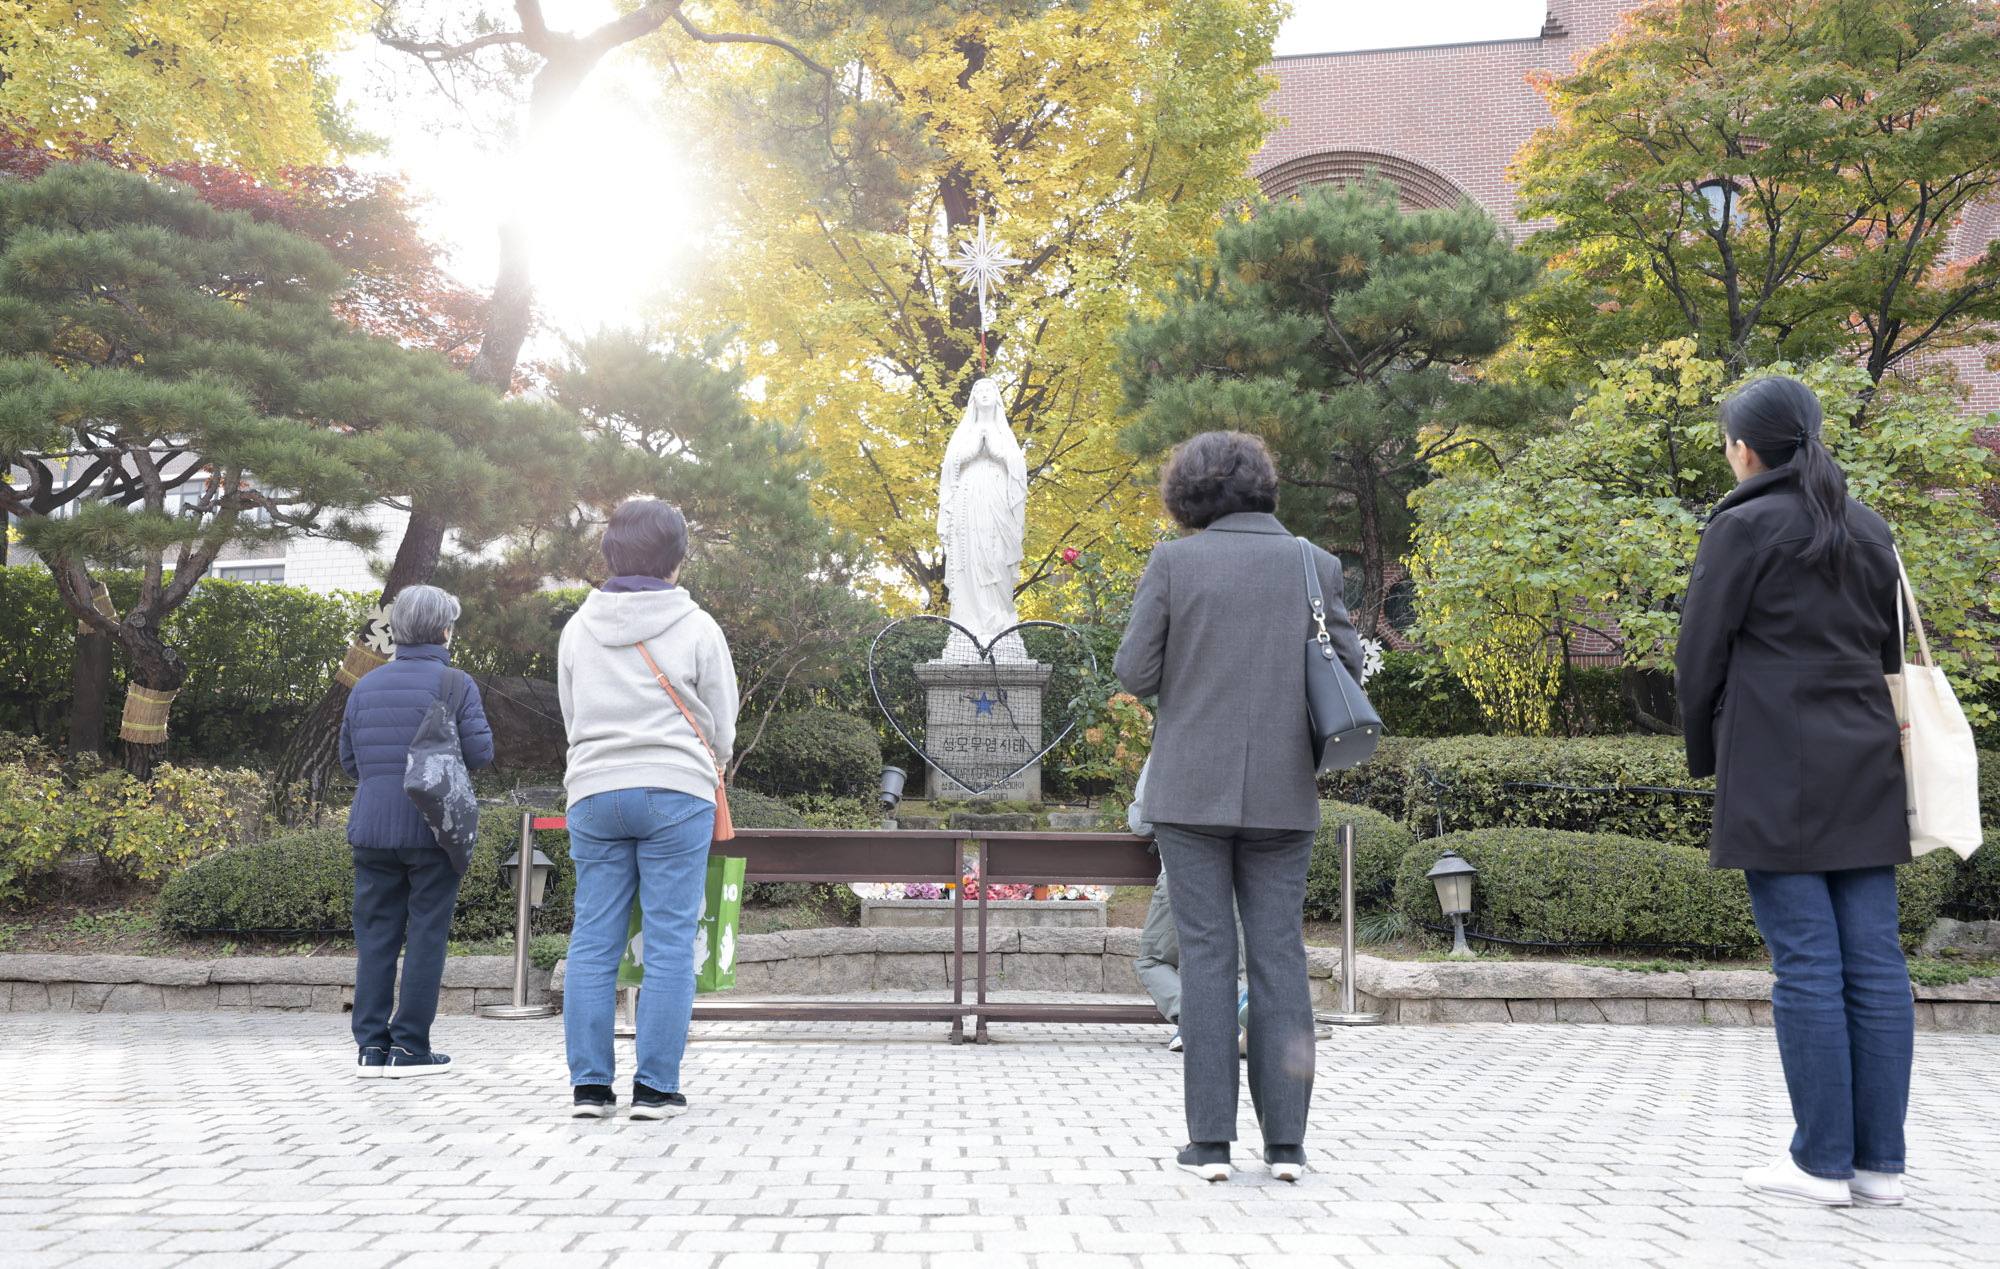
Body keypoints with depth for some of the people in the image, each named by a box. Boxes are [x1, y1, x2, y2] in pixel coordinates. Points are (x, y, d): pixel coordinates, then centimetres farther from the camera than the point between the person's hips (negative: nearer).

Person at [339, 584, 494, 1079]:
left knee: (375, 935, 9)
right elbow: (479, 752, -9)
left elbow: (349, 760, 14)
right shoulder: (455, 684, -5)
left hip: (372, 829, 4)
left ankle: (372, 1044, 9)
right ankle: (409, 1046, 3)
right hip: (433, 829, -4)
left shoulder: (365, 686, 10)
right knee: (426, 935, 2)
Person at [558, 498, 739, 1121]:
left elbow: (572, 719, 14)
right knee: (670, 941, 0)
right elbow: (721, 732, 3)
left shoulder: (577, 629, 8)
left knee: (593, 939, 7)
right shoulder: (698, 628, -2)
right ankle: (656, 1086, 0)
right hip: (677, 794, -3)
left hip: (594, 794, 3)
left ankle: (588, 1083, 7)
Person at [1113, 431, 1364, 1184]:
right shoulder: (1314, 565, 3)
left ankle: (1211, 1141, 4)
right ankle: (1285, 1140, 9)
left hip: (1192, 786, -2)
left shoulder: (1174, 563, -4)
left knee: (1205, 953, 3)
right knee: (1278, 953, 8)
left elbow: (1135, 674, -5)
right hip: (1281, 791, 2)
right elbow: (1348, 668, 5)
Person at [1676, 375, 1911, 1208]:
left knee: (1805, 962, -4)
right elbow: (1892, 649, 19)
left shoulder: (1744, 526, -6)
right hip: (1866, 766, 7)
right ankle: (1880, 1161, 10)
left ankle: (1822, 1161, 0)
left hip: (1776, 770, -6)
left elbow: (1701, 655, -5)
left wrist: (1704, 756, 8)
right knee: (1873, 960, 5)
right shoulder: (1868, 530, 15)